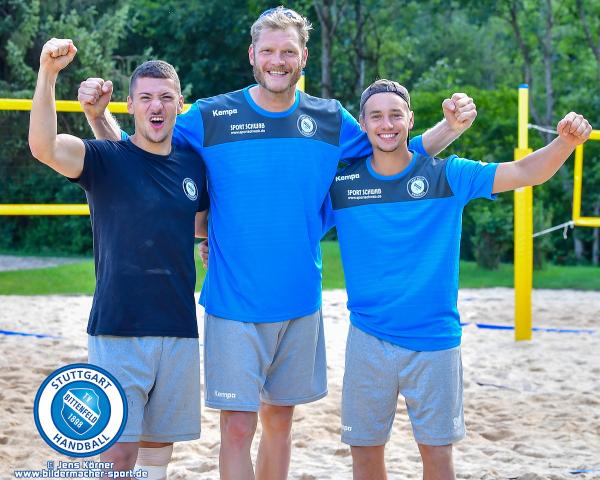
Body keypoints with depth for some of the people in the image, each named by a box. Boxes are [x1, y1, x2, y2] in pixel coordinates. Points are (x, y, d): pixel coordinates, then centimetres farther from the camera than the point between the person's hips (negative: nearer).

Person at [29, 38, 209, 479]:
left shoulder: (193, 165, 9)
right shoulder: (106, 159, -5)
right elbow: (44, 147, -26)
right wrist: (47, 74, -35)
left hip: (180, 330, 5)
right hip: (119, 330, -4)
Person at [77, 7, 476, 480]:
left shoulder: (332, 120, 2)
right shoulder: (210, 117, -5)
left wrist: (451, 126, -1)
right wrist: (98, 113, -15)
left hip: (300, 302, 3)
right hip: (234, 304, -3)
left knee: (280, 418, 14)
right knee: (238, 426, -5)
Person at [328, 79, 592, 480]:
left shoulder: (448, 175, -3)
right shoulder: (341, 184, 0)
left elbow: (526, 172, -10)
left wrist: (567, 141, -27)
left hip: (434, 340, -1)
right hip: (369, 339, 1)